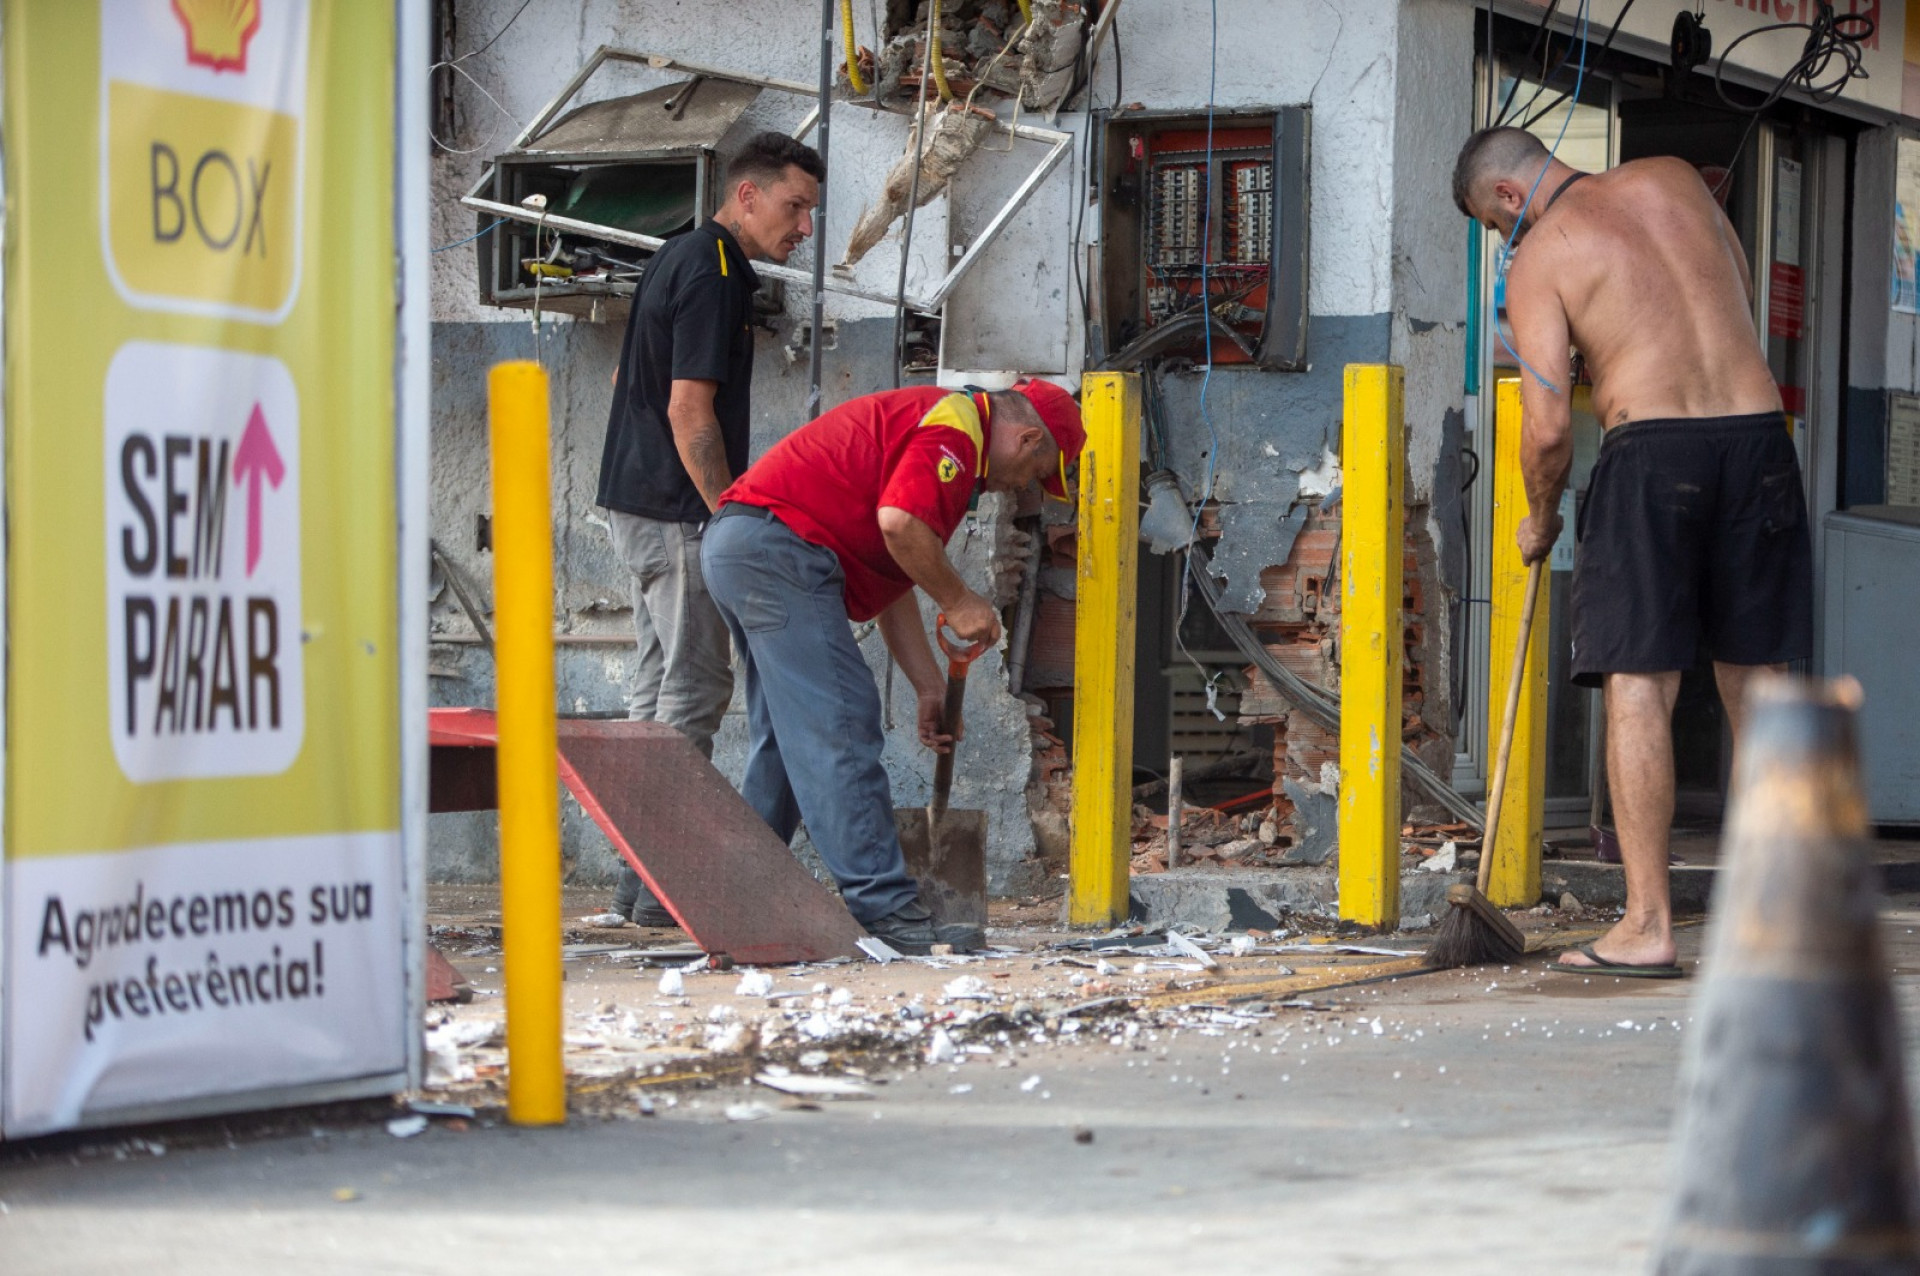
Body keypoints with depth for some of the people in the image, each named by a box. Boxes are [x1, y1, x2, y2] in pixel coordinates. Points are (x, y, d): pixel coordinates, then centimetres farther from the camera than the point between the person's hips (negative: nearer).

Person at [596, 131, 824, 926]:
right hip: (677, 511, -10)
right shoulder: (715, 274, -15)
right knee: (695, 685, -7)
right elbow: (690, 411, -21)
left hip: (635, 502, 10)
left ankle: (642, 876, 14)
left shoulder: (680, 260, 17)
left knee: (662, 683, 12)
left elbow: (627, 383, 24)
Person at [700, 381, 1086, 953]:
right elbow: (899, 521, -24)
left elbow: (891, 579, 27)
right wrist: (958, 601, -9)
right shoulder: (956, 425, -6)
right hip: (778, 546, -11)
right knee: (839, 728, -11)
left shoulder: (932, 422, 26)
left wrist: (931, 688, 24)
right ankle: (884, 907, -12)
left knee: (785, 736, 17)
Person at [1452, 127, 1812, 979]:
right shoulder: (1674, 180, 15)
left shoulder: (1539, 261, -1)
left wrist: (1539, 517, 11)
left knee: (1638, 687, -3)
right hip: (1759, 435, 5)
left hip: (1652, 451, -5)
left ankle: (1648, 927, -8)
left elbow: (1547, 429, -6)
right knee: (1757, 688, 10)